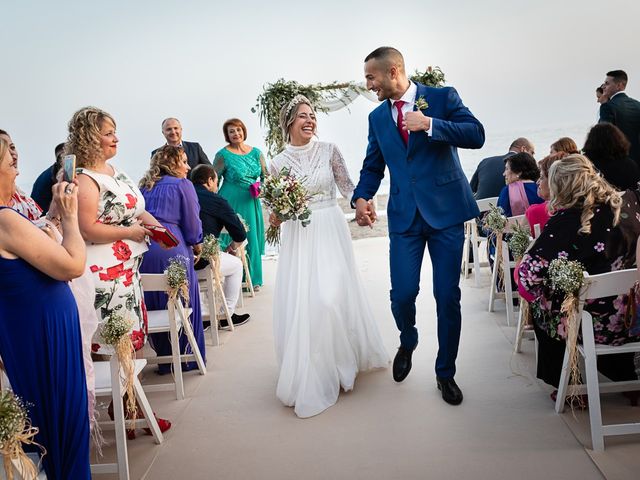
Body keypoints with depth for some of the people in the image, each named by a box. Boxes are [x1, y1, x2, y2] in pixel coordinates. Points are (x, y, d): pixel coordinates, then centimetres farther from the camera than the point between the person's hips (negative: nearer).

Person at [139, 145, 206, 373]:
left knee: (154, 306, 14)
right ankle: (187, 357, 15)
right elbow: (192, 224, -2)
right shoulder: (182, 185, 0)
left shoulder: (144, 186, 19)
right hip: (170, 250, -6)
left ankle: (164, 359, 25)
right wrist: (196, 245, 16)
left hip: (143, 250, 6)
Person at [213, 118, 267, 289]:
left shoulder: (256, 152, 8)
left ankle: (253, 278, 22)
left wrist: (262, 188, -6)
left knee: (253, 238, 9)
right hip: (232, 203, -4)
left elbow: (265, 176, 13)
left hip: (252, 203, 4)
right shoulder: (223, 155, -5)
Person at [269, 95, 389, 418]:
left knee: (334, 296, -7)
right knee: (300, 303, -2)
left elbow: (347, 186, 2)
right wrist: (274, 219, -11)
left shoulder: (328, 151, 1)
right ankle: (310, 375, 16)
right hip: (298, 237, 1)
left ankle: (343, 361, 17)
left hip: (330, 232, -1)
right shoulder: (277, 163, 4)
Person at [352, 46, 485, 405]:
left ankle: (446, 373, 20)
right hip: (404, 216, 3)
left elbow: (477, 135, -10)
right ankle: (408, 343, 30)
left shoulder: (443, 97, 0)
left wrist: (430, 124, -20)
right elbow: (373, 166, 15)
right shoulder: (377, 117, 13)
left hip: (446, 211, -3)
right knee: (402, 294, -5)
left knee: (448, 297, 1)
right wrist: (362, 197, -3)